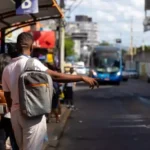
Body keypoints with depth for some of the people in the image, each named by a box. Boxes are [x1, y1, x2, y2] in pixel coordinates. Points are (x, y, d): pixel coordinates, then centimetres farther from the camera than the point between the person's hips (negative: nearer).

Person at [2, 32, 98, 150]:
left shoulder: (7, 69, 8)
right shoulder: (32, 63, -10)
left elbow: (8, 97, 13)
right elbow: (55, 76, -16)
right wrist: (82, 78, -13)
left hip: (16, 113, 6)